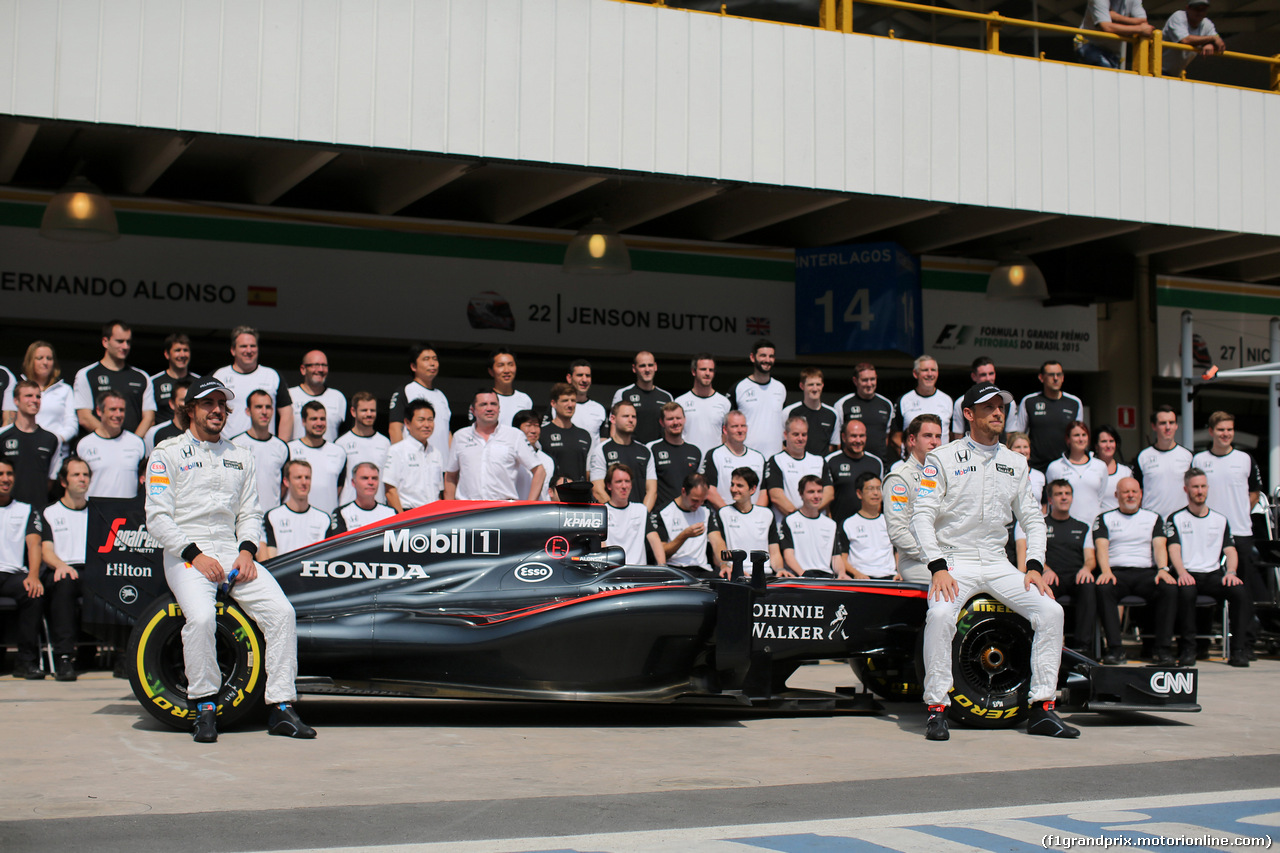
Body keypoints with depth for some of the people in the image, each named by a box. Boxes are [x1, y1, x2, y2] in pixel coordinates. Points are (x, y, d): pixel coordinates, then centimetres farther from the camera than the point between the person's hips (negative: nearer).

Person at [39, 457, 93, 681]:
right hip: (61, 571, -1)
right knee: (63, 585, -39)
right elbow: (46, 551, 3)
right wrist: (61, 565, -20)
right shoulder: (50, 513, 16)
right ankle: (64, 656, -42)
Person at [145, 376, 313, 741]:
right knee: (201, 616, -33)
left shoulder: (241, 457, 20)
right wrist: (195, 555, -14)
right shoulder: (168, 454, 5)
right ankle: (205, 708, -17)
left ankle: (281, 709, -14)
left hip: (233, 552, 4)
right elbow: (157, 517, -3)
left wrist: (246, 551, -3)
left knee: (281, 611, -19)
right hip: (185, 553, -4)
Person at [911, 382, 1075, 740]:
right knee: (940, 614, -33)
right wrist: (938, 567, -19)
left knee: (1051, 611, -15)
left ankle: (1042, 710, -6)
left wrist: (1035, 566, -1)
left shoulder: (1015, 463, 14)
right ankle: (937, 709, -20)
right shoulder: (943, 459, 0)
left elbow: (1033, 519, 15)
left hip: (998, 563, 4)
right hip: (954, 561, -4)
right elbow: (922, 515, -7)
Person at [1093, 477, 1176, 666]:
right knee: (1103, 588, -36)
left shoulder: (1154, 518, 21)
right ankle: (1114, 648, -33)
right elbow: (1101, 546, 1)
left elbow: (1159, 545, 6)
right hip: (1116, 571, -1)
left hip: (1146, 571, 1)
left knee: (1170, 588, -31)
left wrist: (1163, 569, -15)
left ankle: (1163, 648, -27)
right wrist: (1106, 571, -18)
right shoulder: (1105, 519, 17)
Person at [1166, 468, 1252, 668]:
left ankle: (1240, 649, -23)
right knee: (1186, 592, -38)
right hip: (1188, 574, -3)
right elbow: (1174, 548, -3)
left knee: (1242, 592, -27)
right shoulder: (1176, 519, 10)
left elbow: (1230, 550, 11)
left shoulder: (1221, 520, 20)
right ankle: (1187, 649, -27)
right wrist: (1181, 572, -23)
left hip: (1214, 574, 3)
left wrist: (1231, 571, -11)